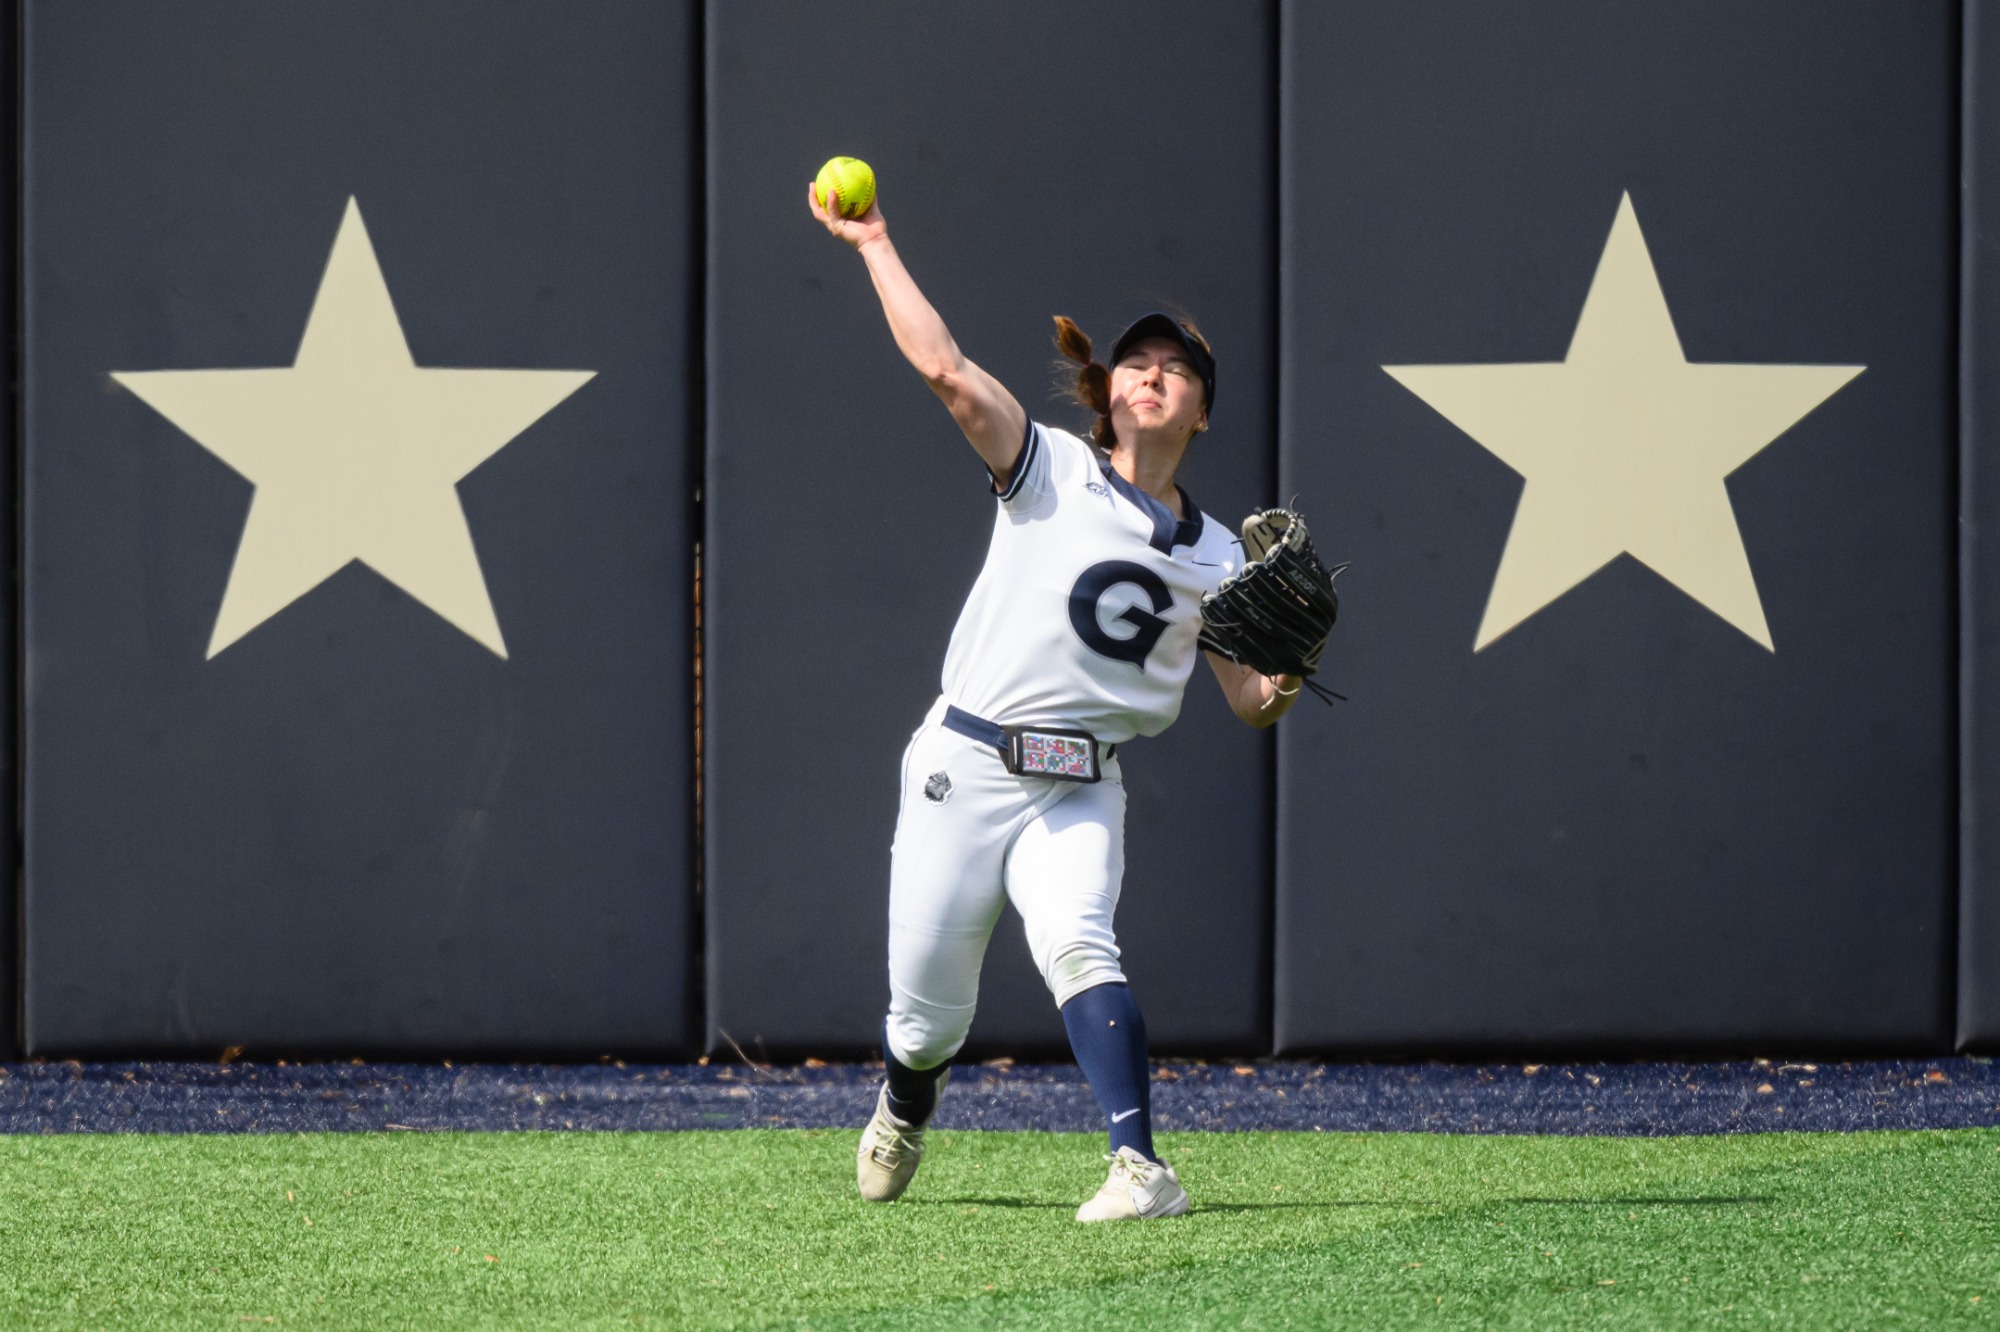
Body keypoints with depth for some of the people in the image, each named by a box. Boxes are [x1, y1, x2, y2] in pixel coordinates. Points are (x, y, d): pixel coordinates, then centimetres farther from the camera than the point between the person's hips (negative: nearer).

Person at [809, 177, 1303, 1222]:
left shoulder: (1214, 557, 11)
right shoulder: (1051, 471, 0)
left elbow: (1249, 703, 8)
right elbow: (944, 367, -11)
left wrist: (1283, 681, -15)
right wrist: (874, 245, -13)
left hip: (1082, 792, 1)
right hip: (965, 770, -1)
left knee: (1075, 943, -28)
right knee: (928, 1014, 4)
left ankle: (1142, 1168, -36)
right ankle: (903, 1115, 40)